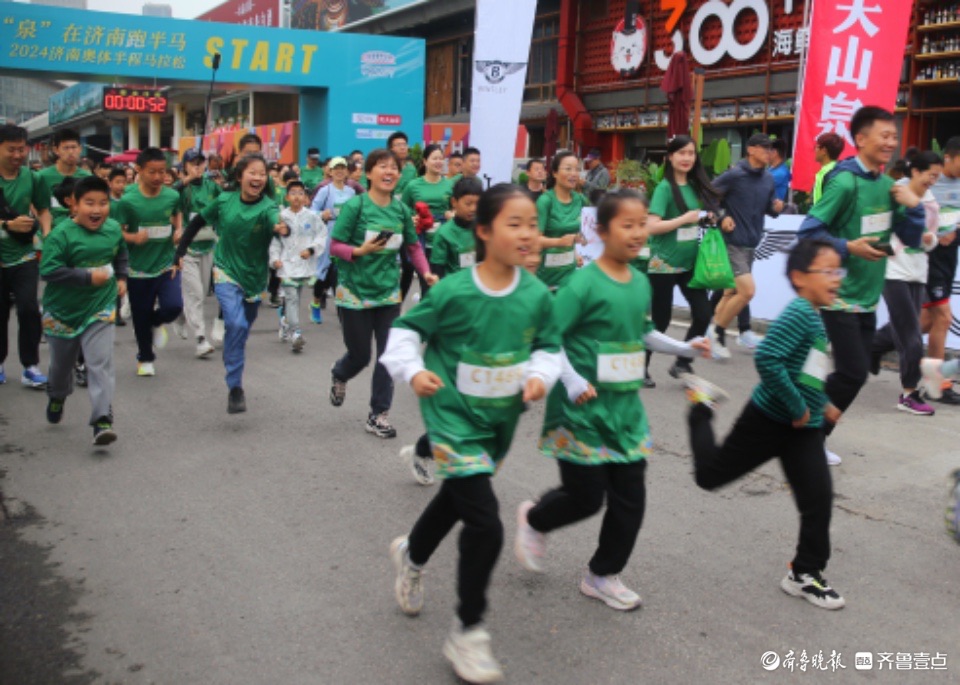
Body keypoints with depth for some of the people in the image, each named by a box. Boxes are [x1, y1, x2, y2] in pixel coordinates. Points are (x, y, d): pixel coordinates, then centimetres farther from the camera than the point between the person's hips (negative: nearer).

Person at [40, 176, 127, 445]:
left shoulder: (114, 229, -1)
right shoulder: (62, 234, -17)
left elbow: (121, 254, 20)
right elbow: (48, 270, -23)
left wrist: (121, 278, 8)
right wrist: (88, 277, -26)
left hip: (100, 309, 1)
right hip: (63, 311, -1)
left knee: (100, 364, -12)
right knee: (61, 363, 21)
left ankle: (102, 420, -13)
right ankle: (57, 396, 52)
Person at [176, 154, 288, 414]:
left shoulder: (267, 207, -16)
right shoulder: (225, 201, -8)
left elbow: (277, 220, -39)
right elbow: (199, 221, 7)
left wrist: (283, 227, -62)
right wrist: (180, 250, 5)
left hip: (255, 277, 1)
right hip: (226, 273, -1)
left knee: (241, 331, 17)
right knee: (236, 324, -22)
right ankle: (235, 388, -15)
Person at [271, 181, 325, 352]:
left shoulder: (312, 216, 1)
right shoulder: (281, 217, 1)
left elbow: (322, 235, 2)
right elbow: (275, 240, 6)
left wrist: (311, 249, -11)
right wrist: (275, 258, -5)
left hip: (306, 264, 2)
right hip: (287, 263, -2)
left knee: (293, 297, 13)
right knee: (291, 297, -11)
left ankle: (285, 323, 35)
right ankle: (295, 333, -14)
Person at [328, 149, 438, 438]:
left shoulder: (401, 209, 1)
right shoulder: (355, 206, -12)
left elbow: (413, 246, 9)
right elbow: (335, 246, -9)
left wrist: (426, 272, -5)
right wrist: (360, 251, -26)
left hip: (388, 292, 4)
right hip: (355, 292, -3)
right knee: (360, 355, 7)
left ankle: (378, 414, 15)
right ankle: (339, 376, 44)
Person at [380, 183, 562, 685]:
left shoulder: (537, 295, -8)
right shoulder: (454, 291, -20)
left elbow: (549, 346, 5)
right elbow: (406, 330, -7)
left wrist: (540, 375, -14)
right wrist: (413, 371, -22)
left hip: (502, 418, 6)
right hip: (454, 417, -6)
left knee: (459, 497, 27)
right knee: (486, 525, -15)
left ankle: (411, 554, 60)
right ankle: (467, 633, 6)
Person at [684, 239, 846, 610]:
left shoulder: (815, 317, 9)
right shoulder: (799, 312, -20)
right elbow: (767, 358, -32)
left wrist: (822, 405, 15)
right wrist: (798, 407, -24)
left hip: (804, 428, 8)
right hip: (768, 420, -8)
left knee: (819, 497, 3)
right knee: (711, 475, 7)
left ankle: (806, 573, 19)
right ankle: (702, 409, 30)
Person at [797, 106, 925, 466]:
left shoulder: (887, 185, 9)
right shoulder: (845, 182, -15)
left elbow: (911, 239, 11)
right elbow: (808, 232, -18)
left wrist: (913, 206, -5)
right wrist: (848, 247, -26)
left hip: (867, 298, 8)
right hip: (839, 297, -8)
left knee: (854, 373, 10)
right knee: (852, 374, -9)